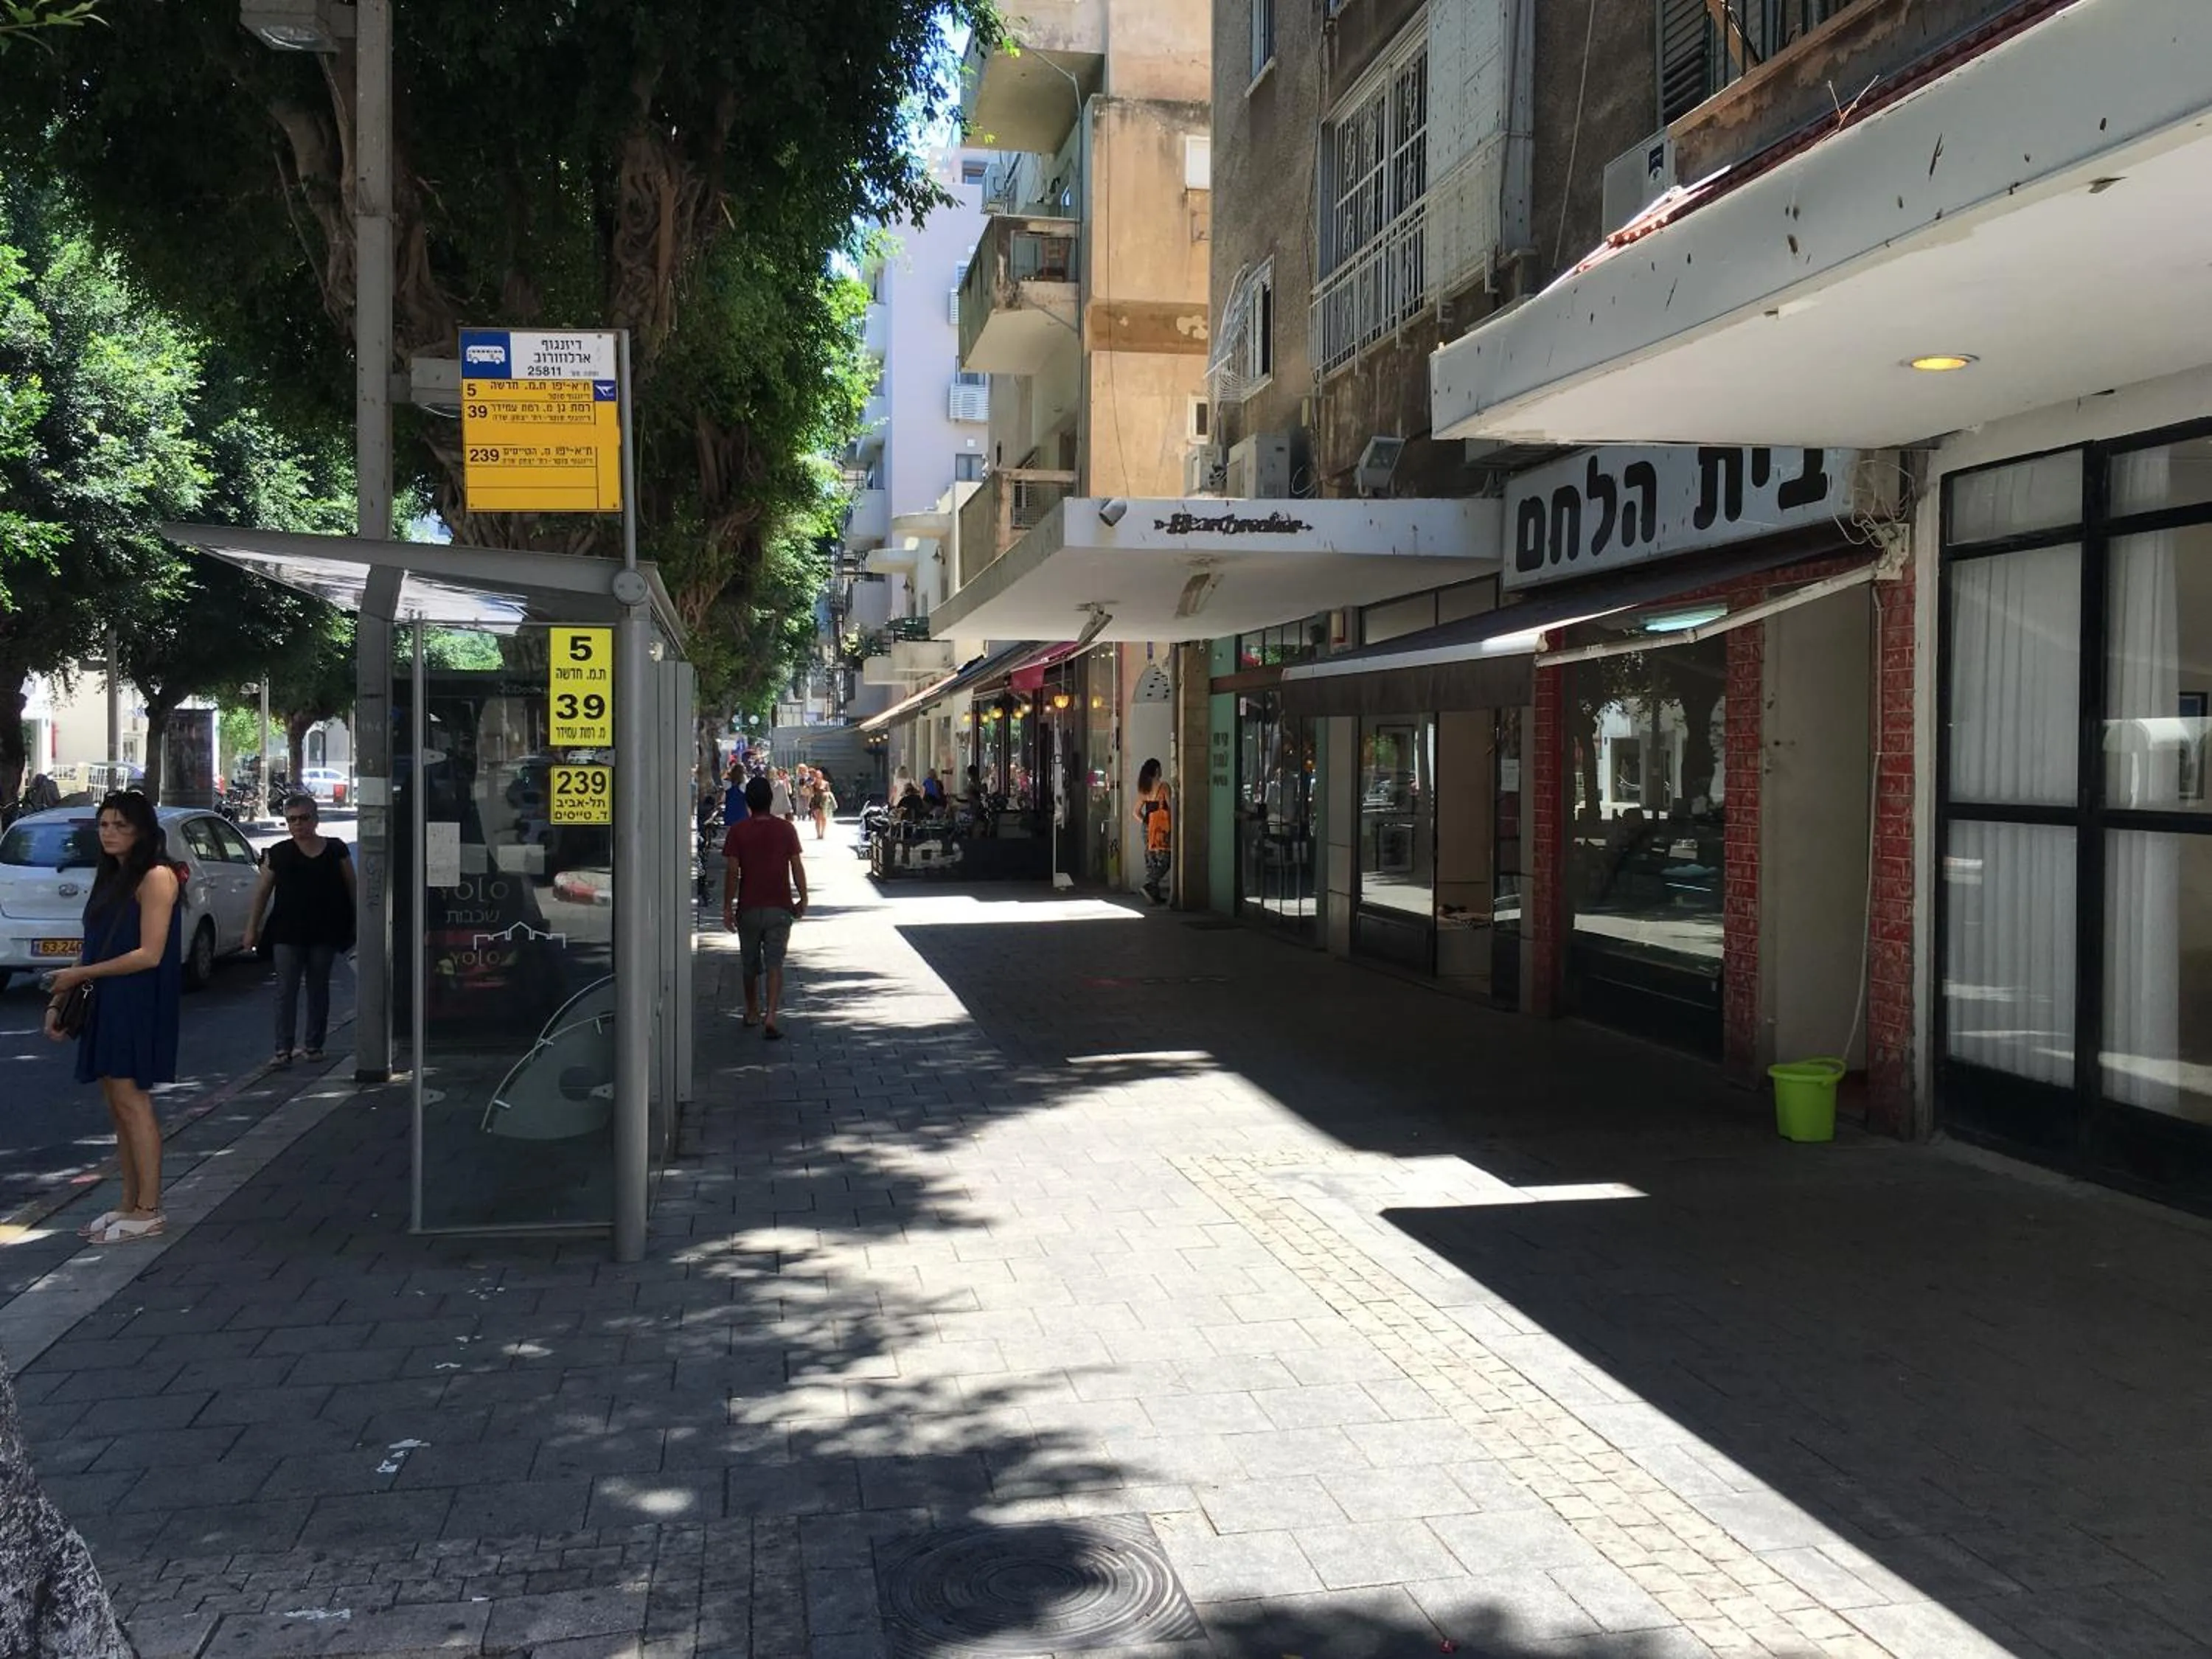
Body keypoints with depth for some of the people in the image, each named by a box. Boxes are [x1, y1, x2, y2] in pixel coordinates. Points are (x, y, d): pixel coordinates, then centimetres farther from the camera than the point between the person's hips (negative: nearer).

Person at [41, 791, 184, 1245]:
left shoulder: (156, 877, -11)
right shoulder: (111, 877, 15)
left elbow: (149, 954, -17)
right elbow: (97, 947, 18)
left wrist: (79, 975, -11)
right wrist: (60, 1000, 11)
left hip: (137, 1004, -8)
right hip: (106, 1004, 8)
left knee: (131, 1101, -6)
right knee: (119, 1104, 9)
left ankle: (148, 1212, -1)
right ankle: (130, 1206, 15)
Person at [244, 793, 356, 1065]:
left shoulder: (336, 850, 4)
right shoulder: (278, 854, 4)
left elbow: (352, 888, 9)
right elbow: (262, 892, 7)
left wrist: (357, 923, 7)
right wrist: (252, 928, 5)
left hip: (324, 933, 0)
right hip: (288, 932, 0)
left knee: (318, 989, 8)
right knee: (286, 989, -4)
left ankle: (314, 1045, 16)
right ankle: (283, 1048, -3)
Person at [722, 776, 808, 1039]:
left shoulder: (738, 831, -5)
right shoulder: (786, 829, -4)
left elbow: (732, 871, -7)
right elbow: (797, 867, -3)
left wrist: (727, 907, -1)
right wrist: (803, 900, 8)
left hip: (749, 908, 1)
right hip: (779, 907, 0)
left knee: (751, 964, 16)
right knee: (775, 963, -2)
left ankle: (752, 1013, 31)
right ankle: (772, 1017, -16)